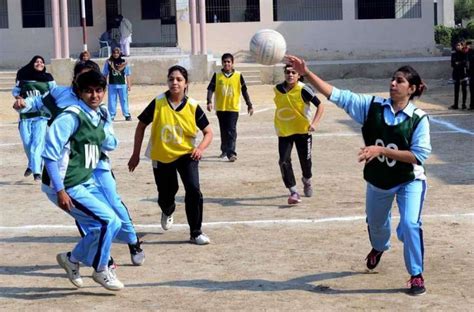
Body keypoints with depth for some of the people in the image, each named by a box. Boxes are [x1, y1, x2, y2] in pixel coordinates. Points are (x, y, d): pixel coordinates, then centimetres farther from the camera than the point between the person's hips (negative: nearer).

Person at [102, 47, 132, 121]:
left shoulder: (123, 62, 2)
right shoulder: (108, 62, 2)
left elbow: (127, 74, 5)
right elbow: (105, 74, 8)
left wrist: (129, 85, 2)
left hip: (122, 84, 0)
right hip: (112, 84, 1)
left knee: (124, 100, 2)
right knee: (112, 101, 4)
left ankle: (127, 115, 8)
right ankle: (111, 115, 11)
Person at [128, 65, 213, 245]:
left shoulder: (192, 107, -13)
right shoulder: (158, 103, -14)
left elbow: (208, 132, -6)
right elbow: (141, 126, -3)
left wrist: (201, 148, -26)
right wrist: (136, 154, -2)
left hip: (186, 154, -1)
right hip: (161, 156, 1)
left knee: (193, 190, -18)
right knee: (166, 195, 12)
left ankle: (196, 233, -2)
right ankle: (168, 212, 51)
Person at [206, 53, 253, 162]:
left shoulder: (238, 76, -1)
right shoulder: (217, 75, 1)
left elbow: (244, 91, 6)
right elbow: (210, 89, -3)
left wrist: (249, 105, 8)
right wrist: (209, 102, -18)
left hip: (233, 108, -2)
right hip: (220, 108, 2)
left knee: (231, 130, -12)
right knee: (223, 131, 14)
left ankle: (231, 153, -17)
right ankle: (224, 151, 29)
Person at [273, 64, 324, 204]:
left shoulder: (303, 89, -19)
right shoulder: (278, 89, -4)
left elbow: (320, 105, -16)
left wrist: (314, 123, -28)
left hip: (302, 130, -3)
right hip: (284, 131, 3)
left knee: (305, 160, 11)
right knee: (284, 161, -15)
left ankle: (307, 181, 45)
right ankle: (294, 193, -10)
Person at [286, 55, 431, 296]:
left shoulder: (419, 118, -18)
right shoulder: (373, 106, -13)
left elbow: (419, 154, -24)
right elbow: (337, 96, -18)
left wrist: (381, 150, -30)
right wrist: (306, 73, -28)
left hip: (409, 180, -4)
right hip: (377, 179, 4)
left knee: (410, 225, -22)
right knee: (376, 222, 24)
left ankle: (416, 275, -2)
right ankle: (379, 247, 61)